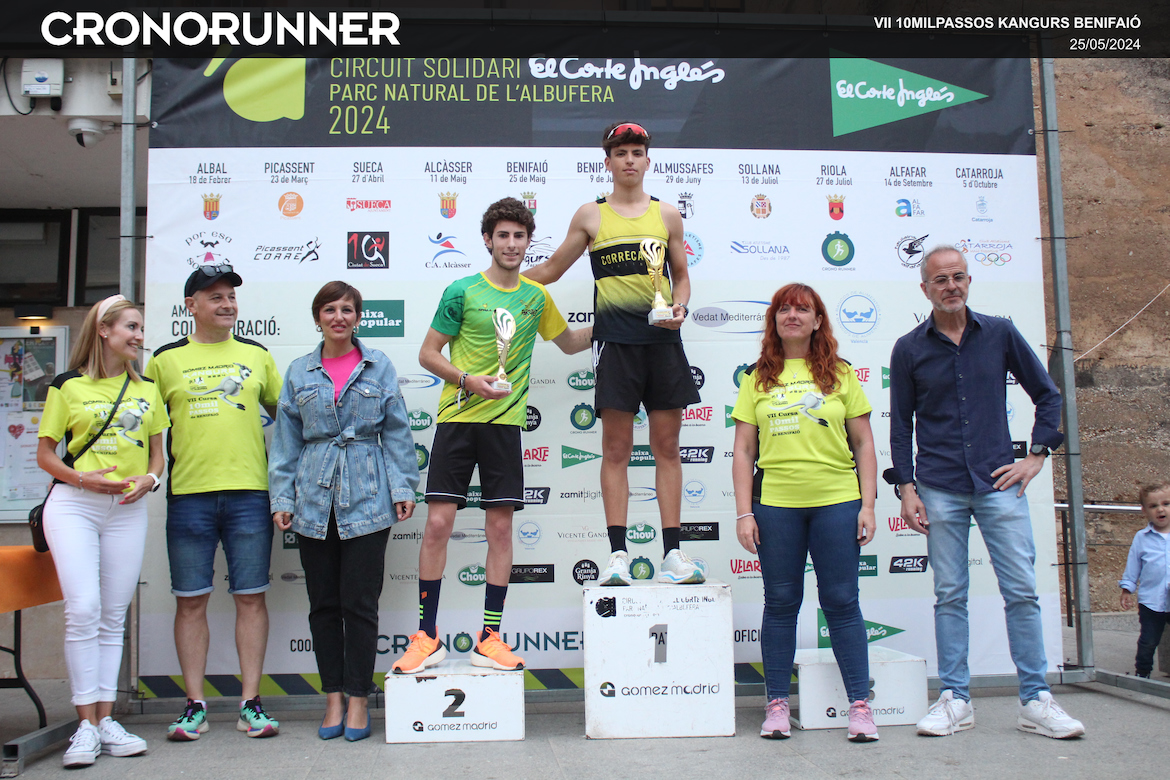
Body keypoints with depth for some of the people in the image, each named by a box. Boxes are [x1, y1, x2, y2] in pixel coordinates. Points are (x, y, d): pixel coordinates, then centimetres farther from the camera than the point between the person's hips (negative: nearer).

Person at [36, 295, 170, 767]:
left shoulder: (146, 390, 15)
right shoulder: (68, 386, 4)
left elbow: (157, 450, 18)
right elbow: (45, 453, 5)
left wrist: (150, 477, -3)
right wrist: (82, 479, -12)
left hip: (127, 509, 3)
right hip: (72, 505, -3)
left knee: (113, 616, 4)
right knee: (83, 609, -13)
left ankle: (105, 719, 10)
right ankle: (86, 723, -4)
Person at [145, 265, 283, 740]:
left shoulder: (256, 354, 12)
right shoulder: (166, 359, 8)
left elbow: (283, 412, 18)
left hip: (249, 492, 1)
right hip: (188, 494, 0)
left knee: (250, 597, 2)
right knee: (190, 601, 4)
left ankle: (250, 703, 10)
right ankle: (195, 706, 13)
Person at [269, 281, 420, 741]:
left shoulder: (378, 367, 7)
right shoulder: (299, 373, 11)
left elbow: (396, 431, 5)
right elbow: (286, 441, 10)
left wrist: (403, 487, -3)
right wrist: (281, 498, 3)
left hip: (366, 499, -2)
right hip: (315, 501, 2)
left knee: (360, 603, -1)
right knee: (323, 603, 7)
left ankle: (359, 700, 10)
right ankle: (333, 699, 17)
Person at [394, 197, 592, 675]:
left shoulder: (536, 297, 12)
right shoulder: (463, 291, 1)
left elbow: (569, 343, 28)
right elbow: (428, 354, 3)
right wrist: (468, 380, -12)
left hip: (505, 421, 3)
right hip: (457, 418, -2)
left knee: (500, 527, 3)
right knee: (438, 523, -5)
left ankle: (490, 639, 13)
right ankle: (427, 637, 7)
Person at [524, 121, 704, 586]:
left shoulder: (667, 214, 14)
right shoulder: (590, 216, 10)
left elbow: (681, 276, 18)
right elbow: (551, 270, 18)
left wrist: (679, 307, -2)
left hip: (662, 338, 2)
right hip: (615, 338, -1)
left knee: (667, 446, 2)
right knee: (616, 448, -2)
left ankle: (672, 553, 6)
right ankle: (618, 554, 2)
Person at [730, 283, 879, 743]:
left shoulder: (840, 374, 8)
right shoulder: (757, 379, 8)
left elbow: (863, 444, 8)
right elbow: (743, 450, 6)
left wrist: (868, 504, 0)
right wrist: (744, 512, -1)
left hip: (837, 501, 0)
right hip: (775, 503, 1)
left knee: (841, 601, 3)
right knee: (781, 602, 7)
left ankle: (860, 705, 11)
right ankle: (777, 705, 16)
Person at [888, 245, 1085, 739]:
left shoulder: (1000, 333, 5)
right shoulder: (909, 349, 4)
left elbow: (1048, 395, 13)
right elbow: (900, 425, 7)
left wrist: (1036, 456, 4)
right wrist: (906, 488, 0)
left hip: (998, 481, 1)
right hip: (940, 489, 0)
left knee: (1021, 590, 0)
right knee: (949, 595, 3)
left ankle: (1036, 701, 10)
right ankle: (955, 700, 12)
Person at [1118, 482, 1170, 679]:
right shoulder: (1141, 538, 1)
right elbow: (1132, 567, 7)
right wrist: (1127, 590, 6)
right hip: (1151, 601, 0)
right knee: (1148, 642, 8)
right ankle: (1142, 673, 23)